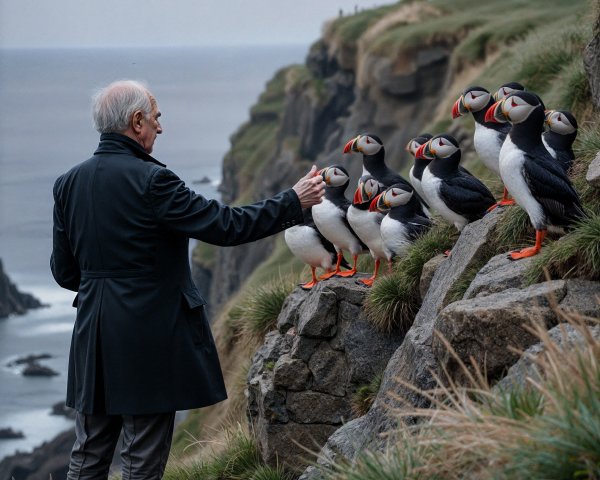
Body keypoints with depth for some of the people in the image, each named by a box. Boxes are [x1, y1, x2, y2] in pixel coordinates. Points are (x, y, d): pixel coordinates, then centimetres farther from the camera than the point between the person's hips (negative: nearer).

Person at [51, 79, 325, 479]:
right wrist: (294, 202, -5)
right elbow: (224, 226, -15)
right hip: (149, 335, -6)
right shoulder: (150, 180, -16)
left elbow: (65, 272, 9)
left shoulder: (68, 183, 4)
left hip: (93, 340, 7)